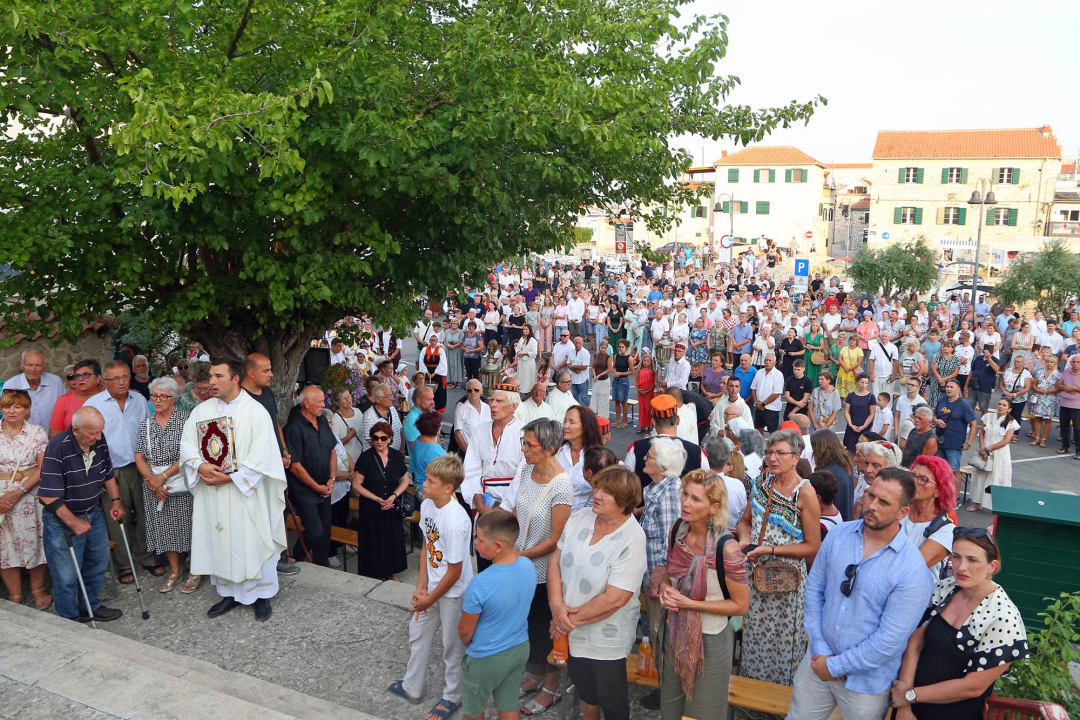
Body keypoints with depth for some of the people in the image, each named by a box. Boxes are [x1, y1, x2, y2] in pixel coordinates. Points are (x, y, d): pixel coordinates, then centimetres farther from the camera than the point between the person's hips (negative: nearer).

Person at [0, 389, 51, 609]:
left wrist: (19, 492, -15)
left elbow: (43, 467, -5)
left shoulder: (37, 432, -2)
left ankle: (38, 589, 22)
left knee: (35, 540, 5)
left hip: (31, 493, -1)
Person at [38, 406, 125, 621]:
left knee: (97, 564, 21)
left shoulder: (99, 442, -7)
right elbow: (49, 496, -25)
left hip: (94, 513, 7)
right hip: (63, 518, -7)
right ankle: (70, 620, 24)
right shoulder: (58, 447, -26)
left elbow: (108, 474, 12)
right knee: (66, 575, 4)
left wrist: (115, 501, 5)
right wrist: (73, 522, -21)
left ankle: (90, 606, 41)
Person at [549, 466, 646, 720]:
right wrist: (556, 604, -17)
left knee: (610, 698, 16)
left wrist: (573, 618, -18)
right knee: (584, 687, 27)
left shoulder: (632, 540, -25)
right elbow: (556, 559, -3)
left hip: (606, 639, -6)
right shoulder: (579, 518, -7)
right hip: (571, 631, 6)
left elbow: (615, 599, -26)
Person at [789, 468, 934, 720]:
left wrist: (835, 666, -14)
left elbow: (890, 640, -19)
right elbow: (814, 588, 0)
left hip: (866, 679, -4)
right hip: (818, 660, 4)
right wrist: (819, 648, -7)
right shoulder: (839, 534, -5)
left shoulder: (912, 570, -19)